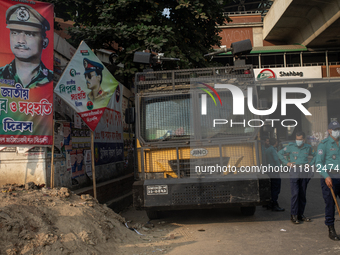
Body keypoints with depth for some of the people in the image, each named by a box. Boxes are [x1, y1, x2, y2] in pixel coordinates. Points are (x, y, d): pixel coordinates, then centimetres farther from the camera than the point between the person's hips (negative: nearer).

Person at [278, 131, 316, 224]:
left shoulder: (308, 147, 8)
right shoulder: (291, 146, 1)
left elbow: (315, 155, 25)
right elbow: (280, 153, 10)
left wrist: (310, 164, 11)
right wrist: (287, 163, 1)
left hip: (305, 173, 3)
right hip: (294, 172, -3)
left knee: (302, 194, 8)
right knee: (295, 194, -11)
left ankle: (300, 214, 17)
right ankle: (293, 215, -2)